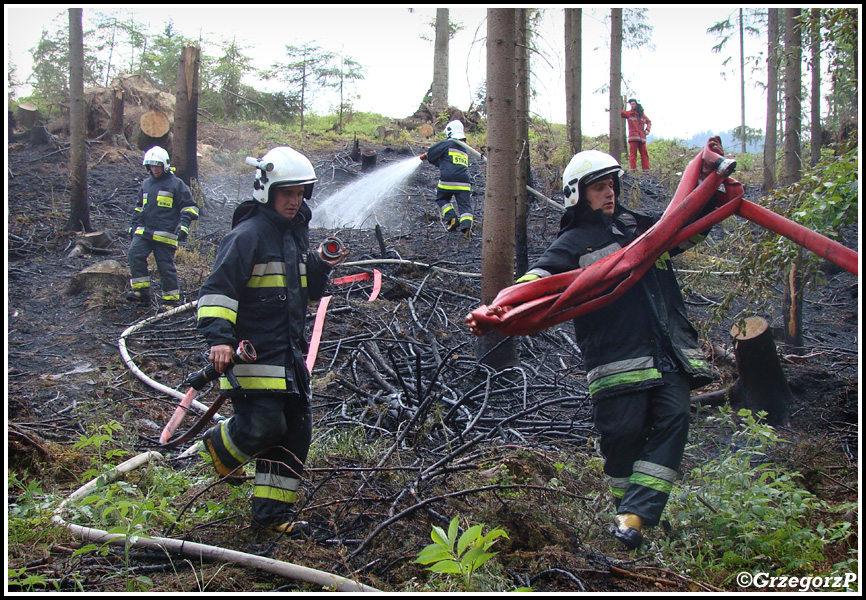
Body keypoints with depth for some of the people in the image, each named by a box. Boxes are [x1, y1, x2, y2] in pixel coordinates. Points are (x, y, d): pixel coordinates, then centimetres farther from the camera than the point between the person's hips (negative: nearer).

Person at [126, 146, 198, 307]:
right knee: (134, 254, -17)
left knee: (166, 266, -3)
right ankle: (141, 290, -12)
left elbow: (189, 207, 0)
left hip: (165, 234, -5)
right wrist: (133, 226, 25)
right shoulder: (146, 184, 19)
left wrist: (184, 225, -12)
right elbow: (139, 208, 31)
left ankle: (172, 299, 8)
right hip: (144, 231, 5)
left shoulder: (176, 184, 2)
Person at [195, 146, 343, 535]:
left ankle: (271, 513, 16)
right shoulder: (248, 235, -11)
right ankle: (221, 446, 21)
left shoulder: (296, 234, 17)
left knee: (297, 429, 6)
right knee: (264, 426, -14)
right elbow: (218, 288, -18)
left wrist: (321, 268, 5)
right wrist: (218, 337, -30)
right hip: (253, 353, -9)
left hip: (289, 353, 9)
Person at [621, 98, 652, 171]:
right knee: (633, 153, -8)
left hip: (642, 137, 4)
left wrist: (647, 130, 13)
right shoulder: (629, 113, 6)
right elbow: (621, 113, -6)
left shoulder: (642, 114, 16)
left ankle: (646, 169, 5)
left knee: (644, 153, 3)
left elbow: (649, 122, 28)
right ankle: (633, 169, -11)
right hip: (633, 137, -4)